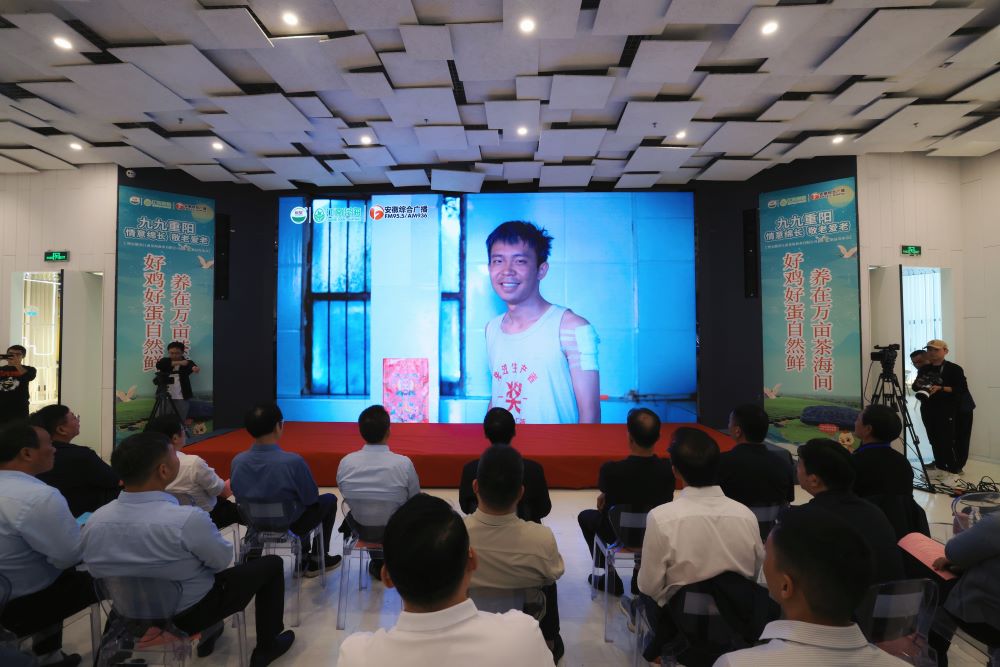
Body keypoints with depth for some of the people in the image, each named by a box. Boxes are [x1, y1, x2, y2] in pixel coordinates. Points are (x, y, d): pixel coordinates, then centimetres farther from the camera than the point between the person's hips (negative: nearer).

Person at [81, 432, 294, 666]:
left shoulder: (94, 521, -16)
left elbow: (100, 572, 2)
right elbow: (222, 560, -16)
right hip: (191, 614, -6)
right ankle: (266, 648, 26)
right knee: (272, 564, 12)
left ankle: (206, 636, 43)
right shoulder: (188, 519, -34)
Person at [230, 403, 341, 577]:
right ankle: (317, 560, 28)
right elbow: (311, 499, -16)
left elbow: (239, 496, 1)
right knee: (329, 499, 22)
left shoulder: (237, 461, -17)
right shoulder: (293, 461, -32)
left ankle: (304, 556, 42)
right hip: (291, 525, -5)